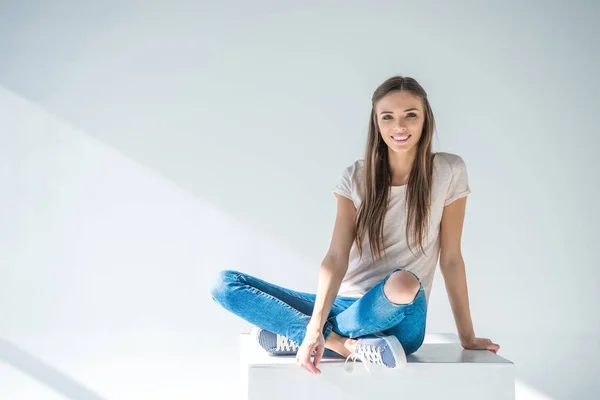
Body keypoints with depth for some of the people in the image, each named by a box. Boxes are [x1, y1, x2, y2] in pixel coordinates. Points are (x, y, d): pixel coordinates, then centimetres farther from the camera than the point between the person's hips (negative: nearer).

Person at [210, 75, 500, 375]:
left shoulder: (448, 172, -2)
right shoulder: (356, 177, 2)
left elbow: (450, 259, 1)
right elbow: (337, 257, -8)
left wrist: (467, 337, 2)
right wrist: (315, 326, -23)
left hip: (397, 320, -2)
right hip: (344, 305, 3)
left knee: (403, 284, -40)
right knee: (225, 284, -12)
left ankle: (292, 334, -18)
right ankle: (347, 344, -23)